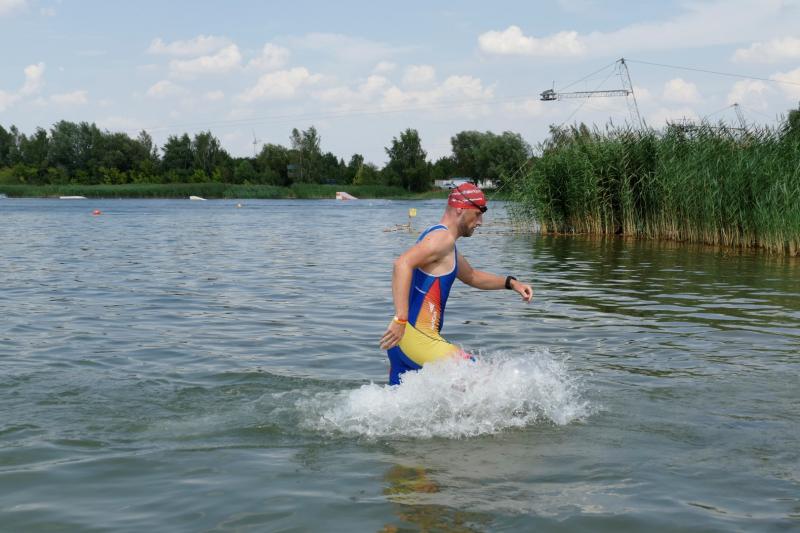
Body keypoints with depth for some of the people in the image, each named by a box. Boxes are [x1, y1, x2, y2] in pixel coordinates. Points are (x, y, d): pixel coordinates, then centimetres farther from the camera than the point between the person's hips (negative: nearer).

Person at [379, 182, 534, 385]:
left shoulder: (439, 239, 22)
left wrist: (510, 282, 23)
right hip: (416, 337, -10)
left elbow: (471, 276, 36)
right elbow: (403, 263, -28)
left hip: (402, 339, 10)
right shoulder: (443, 238, -11)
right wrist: (400, 319, -35)